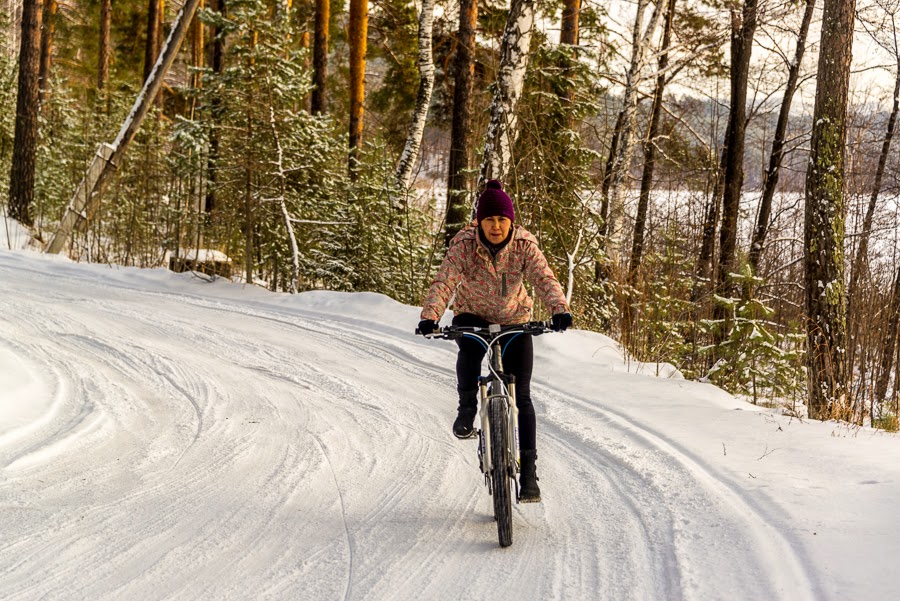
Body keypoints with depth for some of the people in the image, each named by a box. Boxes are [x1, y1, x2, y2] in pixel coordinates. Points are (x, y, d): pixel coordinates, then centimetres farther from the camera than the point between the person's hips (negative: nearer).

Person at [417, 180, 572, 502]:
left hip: (514, 321, 1)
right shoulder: (463, 244, -21)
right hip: (473, 315, 0)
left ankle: (528, 470, 0)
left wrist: (560, 309, -49)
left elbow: (544, 279, -30)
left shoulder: (524, 245, -18)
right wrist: (430, 316, -48)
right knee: (469, 345, -38)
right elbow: (444, 281, -31)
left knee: (522, 397, -6)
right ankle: (467, 406, -15)